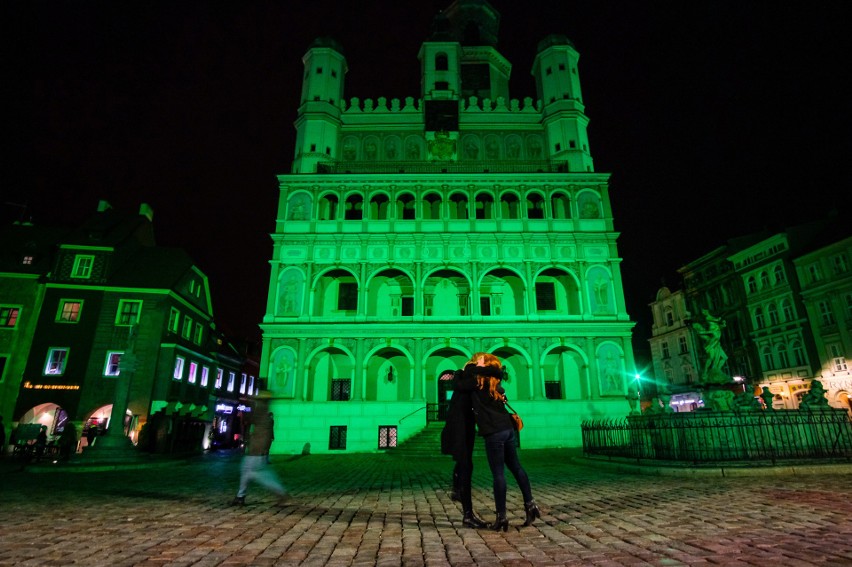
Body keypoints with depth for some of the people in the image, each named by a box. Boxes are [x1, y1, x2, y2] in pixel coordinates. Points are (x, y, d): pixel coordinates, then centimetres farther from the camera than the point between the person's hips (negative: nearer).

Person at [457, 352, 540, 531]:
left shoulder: (478, 382, -7)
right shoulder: (495, 383, 10)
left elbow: (461, 384, 1)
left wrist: (470, 369, 12)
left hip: (493, 433, -7)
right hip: (507, 429, 7)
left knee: (498, 473, -2)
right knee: (516, 467, 17)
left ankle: (501, 516, 3)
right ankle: (530, 504, 23)